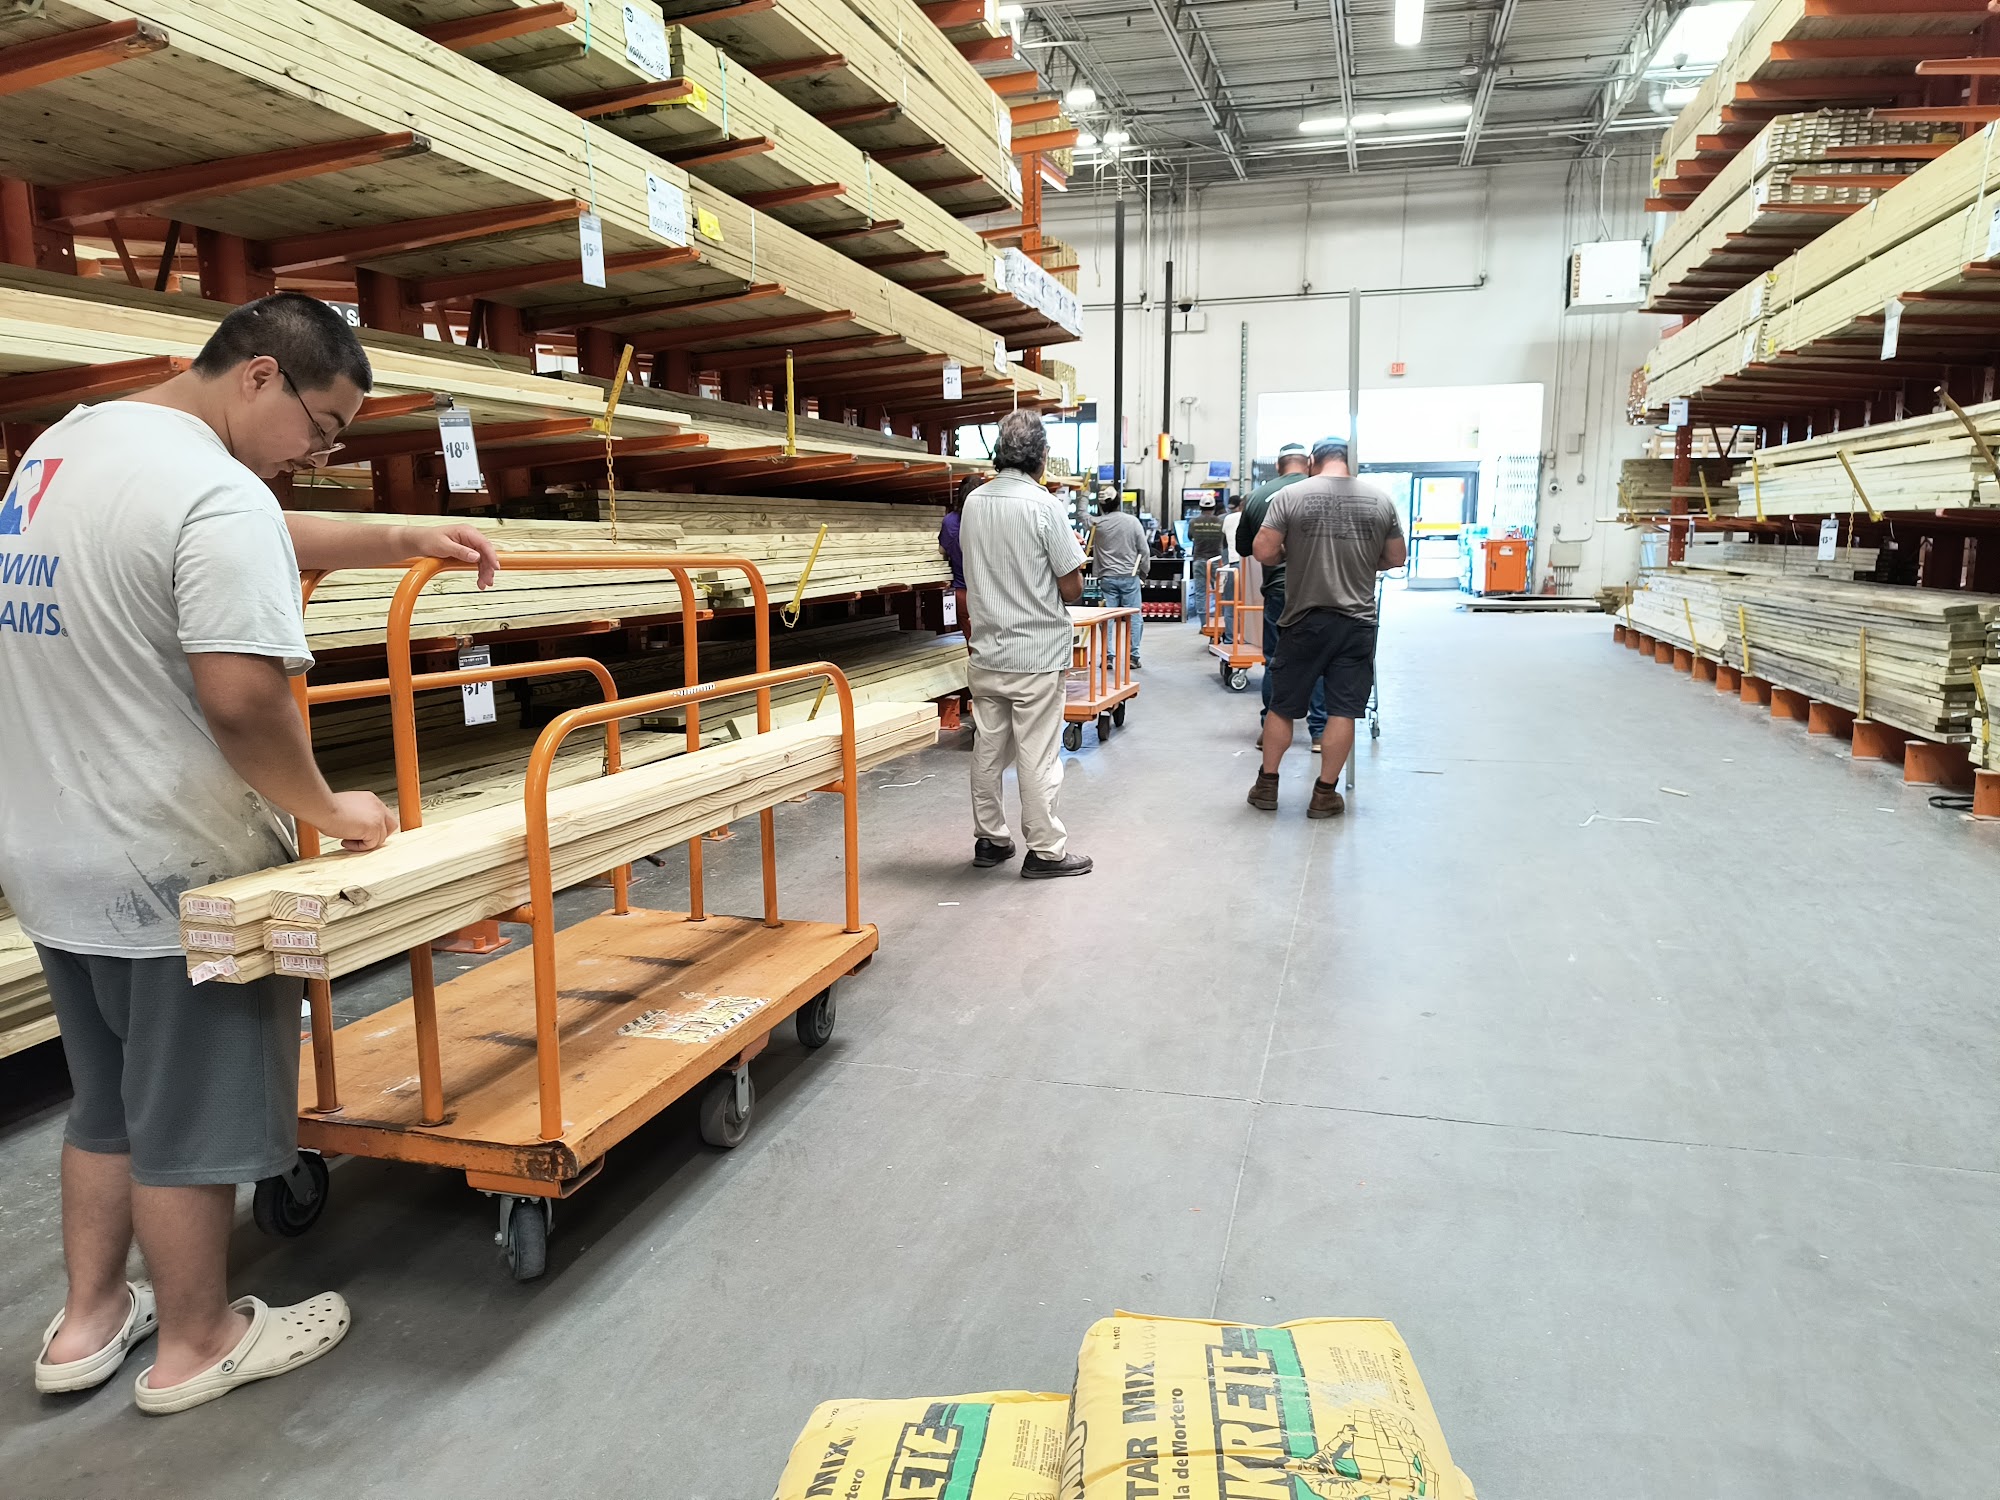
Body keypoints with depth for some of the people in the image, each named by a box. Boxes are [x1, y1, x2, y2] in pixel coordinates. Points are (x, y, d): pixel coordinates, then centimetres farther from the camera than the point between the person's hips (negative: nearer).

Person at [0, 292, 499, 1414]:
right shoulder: (217, 491, -22)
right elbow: (243, 698, -30)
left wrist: (400, 541, 15)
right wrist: (327, 810, -15)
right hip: (176, 872, -9)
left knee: (108, 1102, 23)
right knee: (190, 1121, 9)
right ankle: (198, 1342, 26)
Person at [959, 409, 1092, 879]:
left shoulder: (974, 502, 4)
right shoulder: (1043, 505, -14)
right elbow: (1072, 587, -12)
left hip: (987, 652, 6)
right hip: (1037, 655, -6)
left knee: (987, 751, 12)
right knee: (1038, 757, 2)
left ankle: (990, 840, 24)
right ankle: (1045, 850, 11)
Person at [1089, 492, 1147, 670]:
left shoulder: (1096, 523, -3)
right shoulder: (1132, 521, -5)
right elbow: (1144, 550, -3)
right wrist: (1143, 573, 9)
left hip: (1106, 577, 2)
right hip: (1130, 576, -1)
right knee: (1134, 617, 5)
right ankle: (1133, 657, 3)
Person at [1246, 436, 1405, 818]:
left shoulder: (1289, 496, -5)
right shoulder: (1381, 500, 3)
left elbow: (1264, 552, -9)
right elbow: (1396, 558, 10)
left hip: (1304, 620, -1)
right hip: (1357, 622, 1)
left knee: (1282, 705, 11)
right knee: (1343, 710, 6)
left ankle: (1267, 785, 19)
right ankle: (1325, 794, 10)